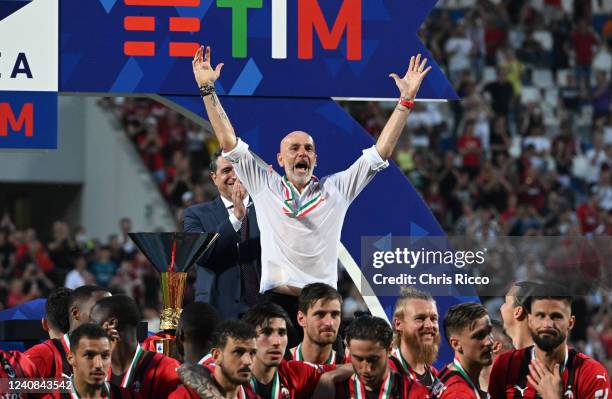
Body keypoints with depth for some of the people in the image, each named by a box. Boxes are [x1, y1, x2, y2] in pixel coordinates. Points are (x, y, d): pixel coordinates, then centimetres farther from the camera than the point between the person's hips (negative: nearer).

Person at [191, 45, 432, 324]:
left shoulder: (335, 190, 15)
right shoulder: (265, 187, 14)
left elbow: (381, 152, 15)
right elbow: (229, 143, 13)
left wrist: (406, 100, 11)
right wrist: (207, 90, 9)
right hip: (276, 301, -1)